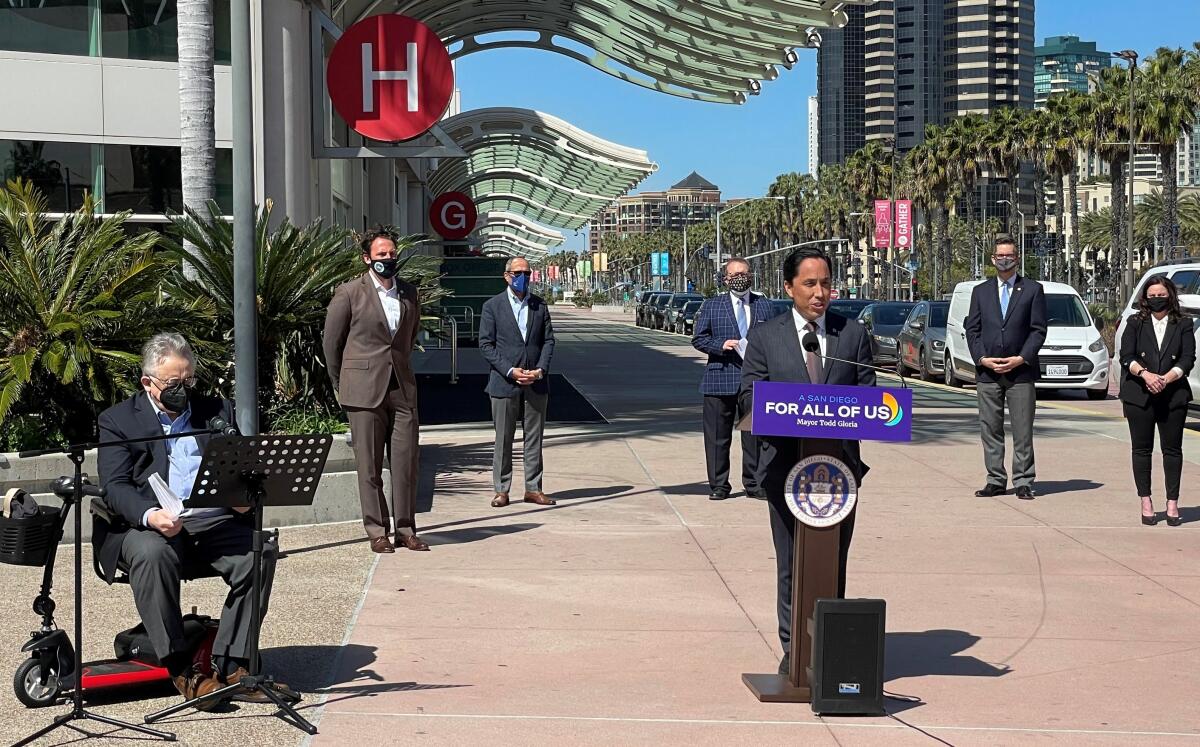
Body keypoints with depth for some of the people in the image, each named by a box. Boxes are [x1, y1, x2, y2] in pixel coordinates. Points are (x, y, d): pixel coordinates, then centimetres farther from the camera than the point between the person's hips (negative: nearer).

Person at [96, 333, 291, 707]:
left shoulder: (219, 411, 19)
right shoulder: (117, 420, 9)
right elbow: (115, 487, -3)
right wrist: (151, 515, -25)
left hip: (215, 522, 3)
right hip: (147, 525, -2)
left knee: (261, 551, -26)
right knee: (153, 554, -36)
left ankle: (232, 666, -22)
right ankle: (181, 669, -26)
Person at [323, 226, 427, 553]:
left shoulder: (409, 293, 11)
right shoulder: (349, 293, -2)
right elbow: (331, 341, 4)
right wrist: (341, 385, 9)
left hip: (402, 389, 4)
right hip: (365, 391, -4)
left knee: (406, 462, 2)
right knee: (369, 465, 1)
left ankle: (405, 529, 10)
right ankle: (376, 532, 8)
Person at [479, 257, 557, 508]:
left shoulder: (539, 305, 10)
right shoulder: (492, 306, 1)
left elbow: (548, 340, 8)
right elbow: (486, 344, -3)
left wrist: (540, 370, -7)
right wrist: (510, 371, -13)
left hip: (536, 383, 3)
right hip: (504, 383, -3)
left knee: (534, 438, 6)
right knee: (503, 439, 3)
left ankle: (533, 489, 13)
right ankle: (501, 490, 10)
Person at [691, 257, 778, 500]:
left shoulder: (764, 306, 11)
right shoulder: (711, 306, 7)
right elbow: (698, 339, 5)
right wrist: (721, 345, -12)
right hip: (720, 380, -1)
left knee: (754, 435, 5)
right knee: (718, 437, 3)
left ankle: (754, 484, 14)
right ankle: (718, 485, 11)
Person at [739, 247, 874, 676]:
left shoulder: (853, 335, 11)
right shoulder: (765, 337, 6)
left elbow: (868, 394, 9)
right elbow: (750, 397, 2)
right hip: (786, 463, -1)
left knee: (834, 562, 6)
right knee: (791, 563, 3)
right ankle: (793, 648, 11)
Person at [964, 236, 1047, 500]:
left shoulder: (1033, 289, 6)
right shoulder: (980, 291, 13)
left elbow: (1038, 329, 1)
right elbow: (972, 329, 9)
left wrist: (1022, 358, -10)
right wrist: (982, 359, -5)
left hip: (1021, 371, -2)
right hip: (987, 372, 2)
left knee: (1022, 431, -1)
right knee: (990, 429, 4)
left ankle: (1023, 482, 4)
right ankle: (996, 481, 11)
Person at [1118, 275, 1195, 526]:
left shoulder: (1183, 325, 8)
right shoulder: (1135, 324, 9)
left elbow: (1188, 359, -1)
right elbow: (1126, 356, -2)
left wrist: (1166, 379, -16)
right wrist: (1145, 374, -19)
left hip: (1173, 396, 0)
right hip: (1139, 396, 0)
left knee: (1172, 449, 2)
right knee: (1142, 449, 2)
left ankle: (1172, 503, 7)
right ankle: (1146, 503, 8)